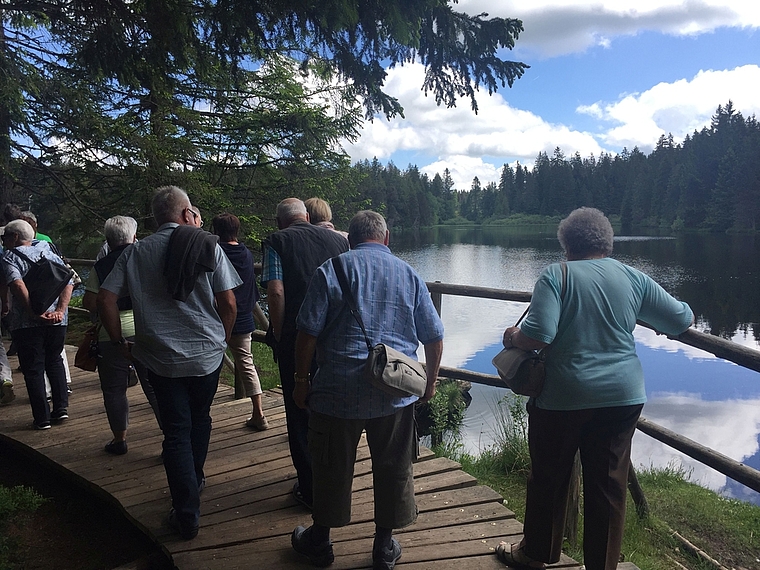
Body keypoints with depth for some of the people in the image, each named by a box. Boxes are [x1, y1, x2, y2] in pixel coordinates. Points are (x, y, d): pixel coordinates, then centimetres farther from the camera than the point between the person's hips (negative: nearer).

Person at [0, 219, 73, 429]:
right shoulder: (50, 253, 12)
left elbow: (17, 285, -21)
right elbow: (69, 282, 0)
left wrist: (35, 313, -21)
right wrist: (60, 310, -7)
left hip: (26, 323, -4)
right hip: (57, 320, 5)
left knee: (33, 369, 5)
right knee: (54, 361, 20)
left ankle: (42, 418, 8)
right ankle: (61, 407, 16)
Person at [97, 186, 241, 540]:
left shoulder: (136, 252, -3)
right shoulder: (207, 246, -7)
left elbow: (105, 300, -7)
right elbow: (228, 303, -8)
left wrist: (119, 343, 5)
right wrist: (223, 339, 7)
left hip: (160, 358, 0)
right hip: (207, 354, 0)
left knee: (176, 432, 8)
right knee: (199, 419, 23)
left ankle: (187, 516, 12)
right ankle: (194, 481, 42)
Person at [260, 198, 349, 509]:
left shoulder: (276, 241, -1)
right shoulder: (338, 240, 9)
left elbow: (276, 291, -14)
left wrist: (279, 336, -5)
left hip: (295, 340, -4)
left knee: (300, 413, 9)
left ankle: (311, 489, 18)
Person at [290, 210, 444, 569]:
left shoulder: (331, 271, -3)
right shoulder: (409, 274, 5)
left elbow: (308, 333, -8)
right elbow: (434, 337, 6)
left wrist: (301, 381, 3)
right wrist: (430, 381, 19)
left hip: (338, 391, -1)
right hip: (396, 394, 2)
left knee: (331, 469, 15)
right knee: (393, 470, 16)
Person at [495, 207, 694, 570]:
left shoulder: (556, 276, -10)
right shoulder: (633, 278, 2)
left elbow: (537, 336, -21)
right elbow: (681, 321, 8)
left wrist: (512, 337, -1)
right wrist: (659, 320, 29)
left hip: (563, 397, -3)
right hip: (622, 397, 3)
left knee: (549, 477, 15)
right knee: (608, 485, 13)